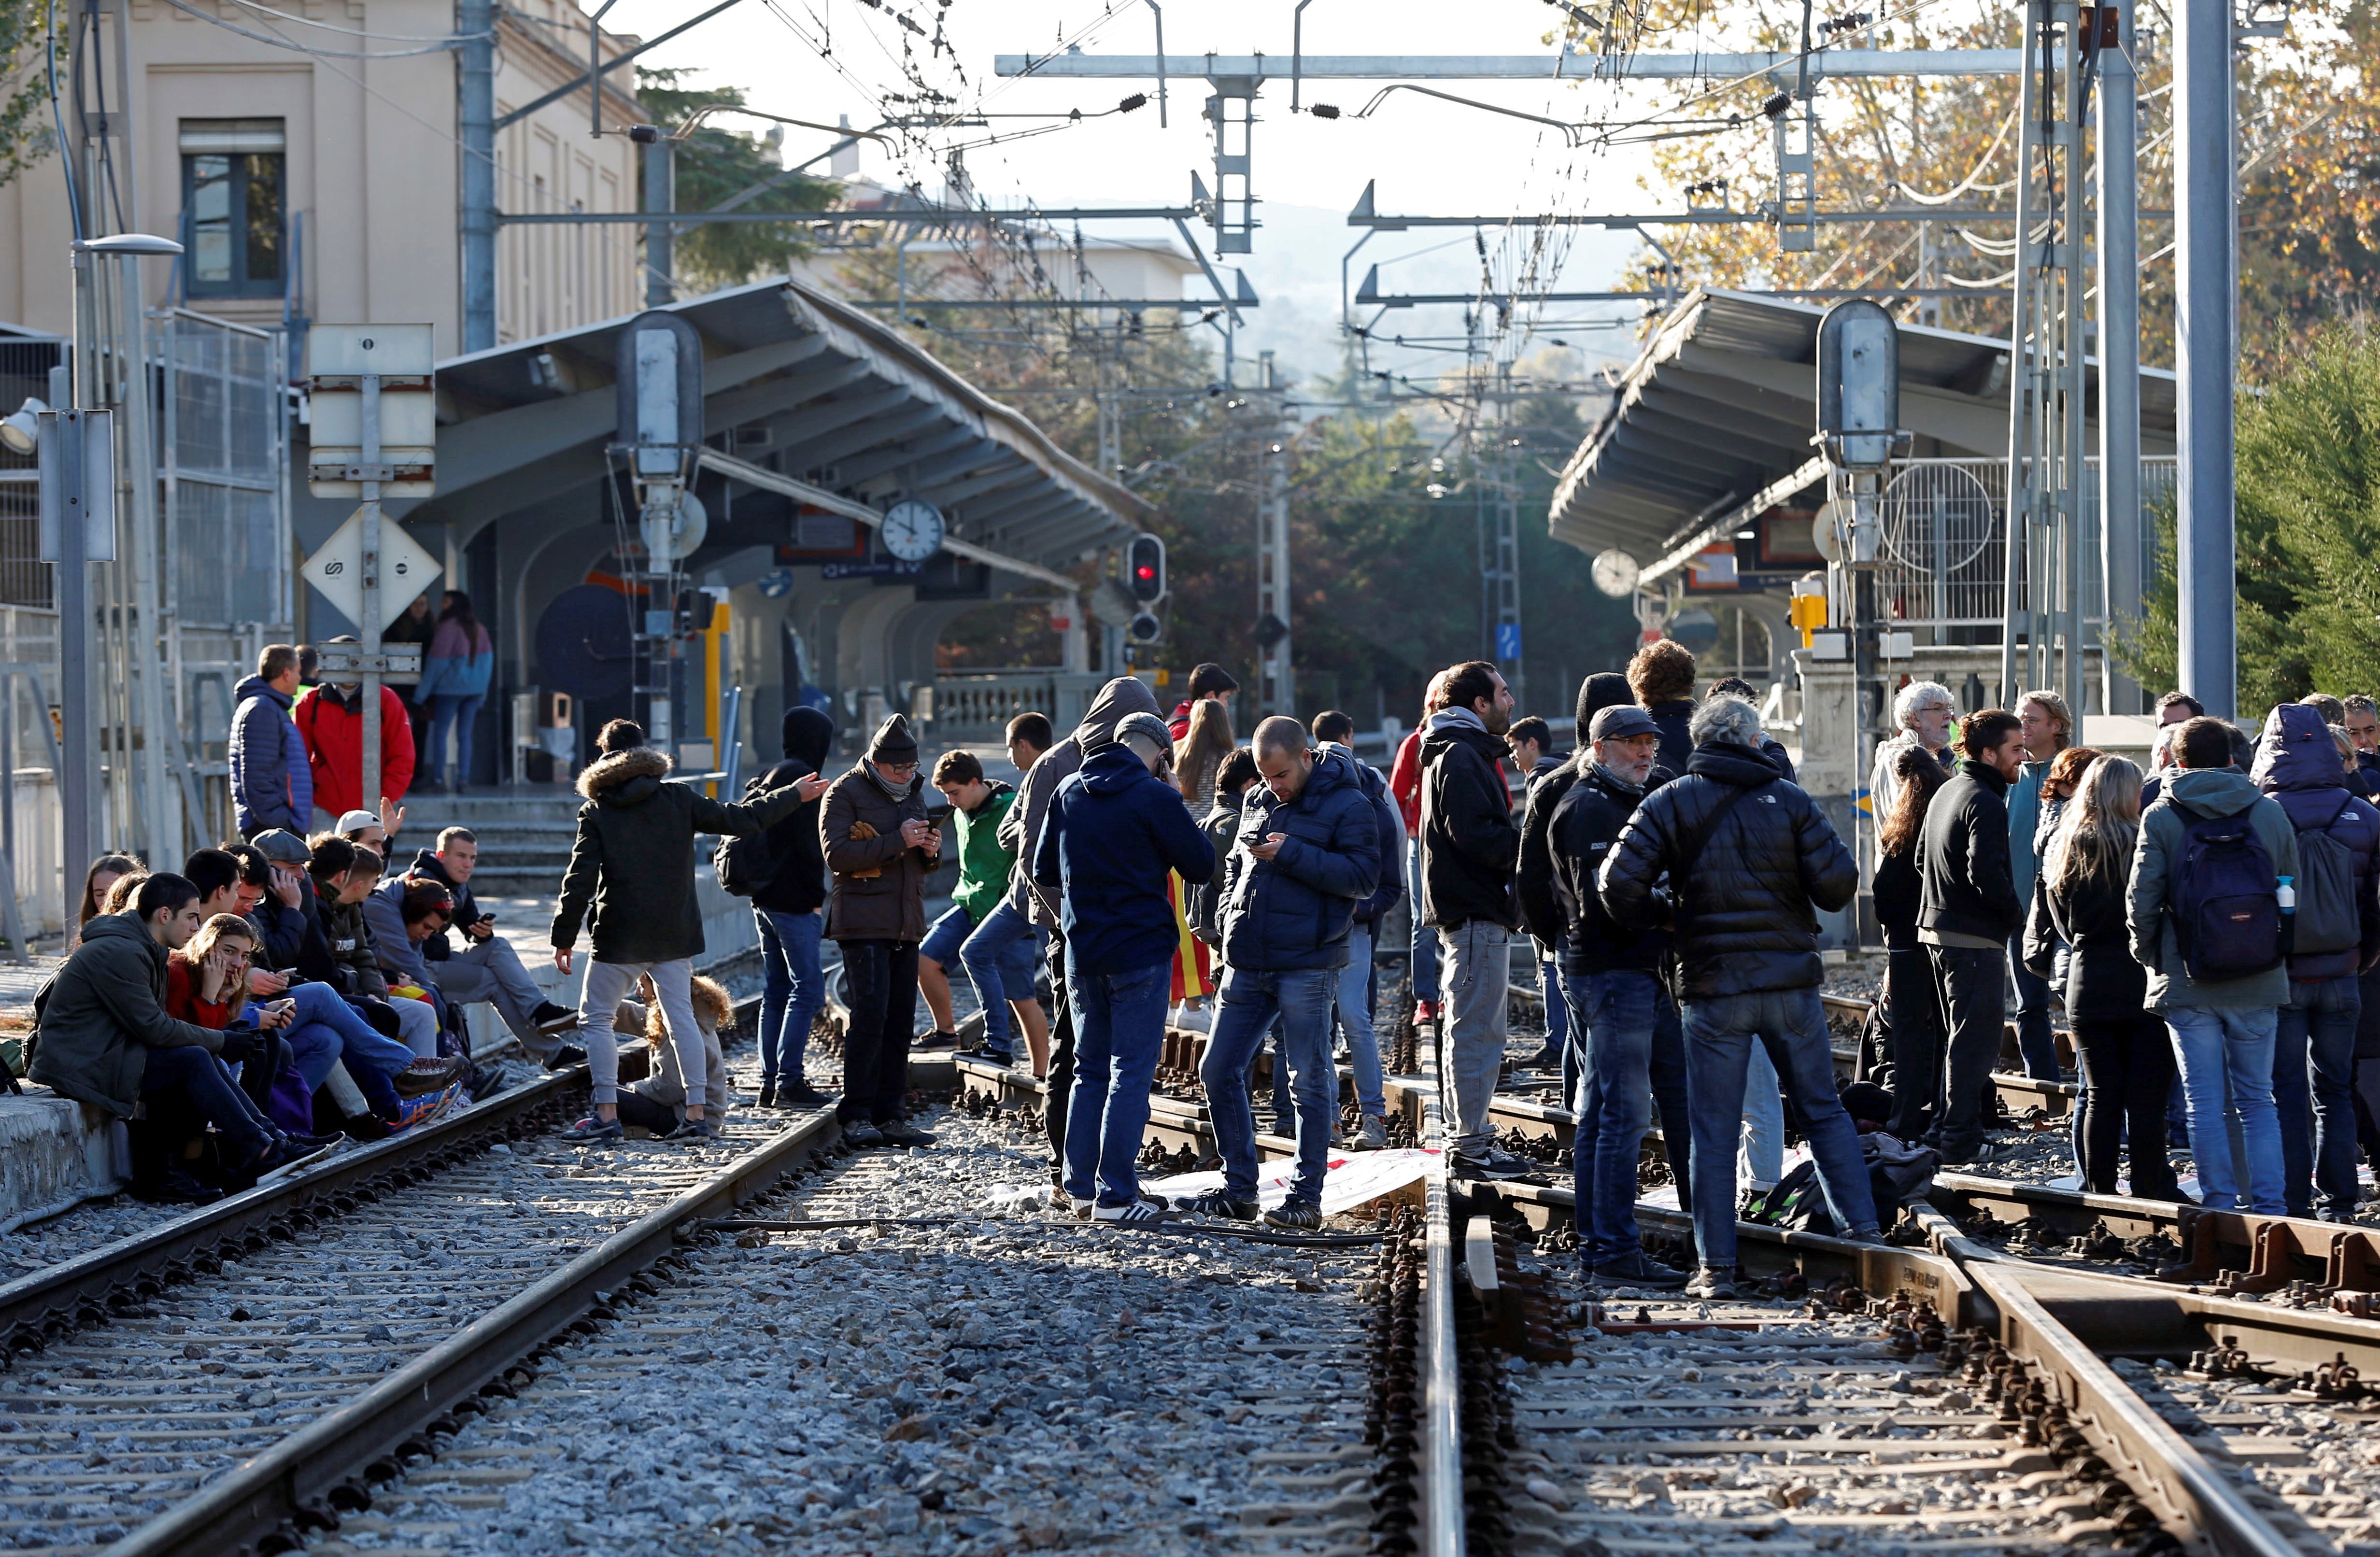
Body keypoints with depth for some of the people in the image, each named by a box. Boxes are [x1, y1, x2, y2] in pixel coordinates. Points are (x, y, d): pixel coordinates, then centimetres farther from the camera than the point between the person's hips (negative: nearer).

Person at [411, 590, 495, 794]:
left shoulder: (448, 629, -13)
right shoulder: (479, 629, 7)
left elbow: (437, 663, -11)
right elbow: (488, 660, 9)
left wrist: (422, 693, -4)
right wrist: (482, 693, 16)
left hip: (451, 688, -6)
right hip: (474, 690, 6)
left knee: (439, 733, 1)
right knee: (465, 735, 8)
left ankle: (438, 778, -2)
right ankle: (463, 779, 4)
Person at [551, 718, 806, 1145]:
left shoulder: (596, 812, -6)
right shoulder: (678, 798, 0)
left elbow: (579, 881, -10)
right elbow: (739, 819, 4)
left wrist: (564, 937, -4)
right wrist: (793, 797, 17)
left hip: (620, 936, -3)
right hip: (675, 934, 3)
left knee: (595, 1019, 6)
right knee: (681, 1017, 10)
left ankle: (607, 1115, -2)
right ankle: (697, 1116, 6)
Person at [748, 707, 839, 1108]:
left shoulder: (769, 777, 16)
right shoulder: (802, 778, -13)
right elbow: (809, 844, -19)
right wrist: (817, 895, -11)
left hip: (765, 898, 9)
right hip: (794, 902, -9)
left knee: (776, 991, 11)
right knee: (807, 989, -8)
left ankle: (770, 1083, 10)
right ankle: (790, 1082, -12)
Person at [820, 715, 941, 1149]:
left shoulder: (913, 793, 18)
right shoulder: (846, 793, -4)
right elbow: (837, 853, -17)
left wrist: (930, 850, 4)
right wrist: (897, 841, -21)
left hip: (906, 925, 7)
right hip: (863, 923, -7)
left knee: (900, 1023, 5)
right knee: (870, 1016, -14)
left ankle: (888, 1117, 9)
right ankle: (856, 1116, -10)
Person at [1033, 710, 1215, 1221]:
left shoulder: (1069, 792, 6)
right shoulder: (1154, 797, -11)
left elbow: (1044, 872, 12)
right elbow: (1201, 865, -5)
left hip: (1082, 953, 5)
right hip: (1141, 952, -5)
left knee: (1090, 1069, 15)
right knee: (1131, 1073, -2)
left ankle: (1081, 1188, 13)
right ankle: (1115, 1196, -6)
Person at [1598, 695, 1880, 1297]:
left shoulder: (1669, 805, -1)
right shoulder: (1789, 801, 1)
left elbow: (1619, 881, -10)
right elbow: (1839, 881, -5)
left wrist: (1650, 920, 8)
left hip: (1713, 986, -1)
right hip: (1791, 979, 1)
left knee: (1714, 1131, 3)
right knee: (1824, 1110, 15)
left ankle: (1716, 1264, 2)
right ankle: (1863, 1231, 13)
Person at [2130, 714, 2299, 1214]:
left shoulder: (2161, 818, -5)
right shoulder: (2269, 813, 3)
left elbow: (2142, 898, -6)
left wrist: (2147, 953, 10)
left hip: (2188, 985, -2)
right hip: (2258, 985, 2)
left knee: (2205, 1102, 3)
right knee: (2257, 1099, 10)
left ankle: (2220, 1204, 1)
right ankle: (2267, 1204, 4)